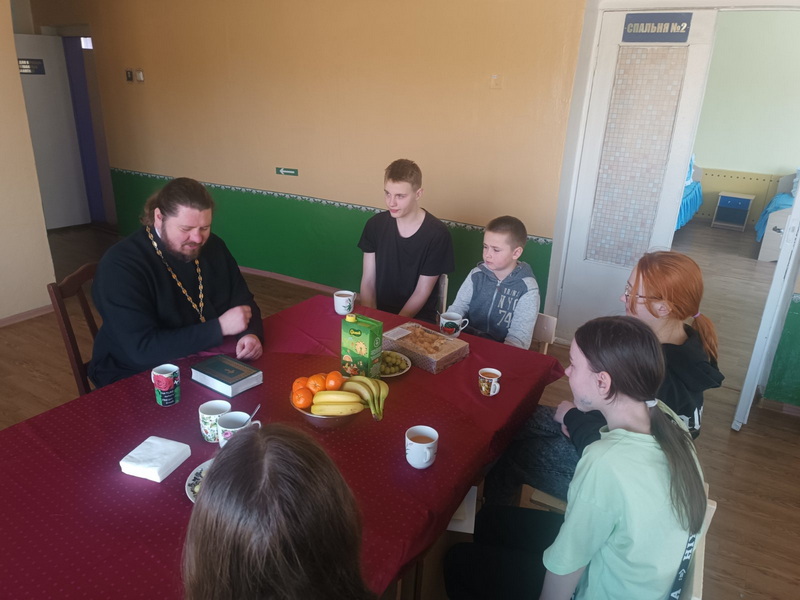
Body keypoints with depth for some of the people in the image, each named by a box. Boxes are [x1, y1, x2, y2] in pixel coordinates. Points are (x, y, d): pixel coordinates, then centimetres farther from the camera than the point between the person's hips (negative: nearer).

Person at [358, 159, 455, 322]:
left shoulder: (437, 234, -12)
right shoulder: (375, 224, -1)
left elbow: (422, 292, -9)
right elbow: (368, 280, 1)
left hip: (417, 318, -2)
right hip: (378, 310, 3)